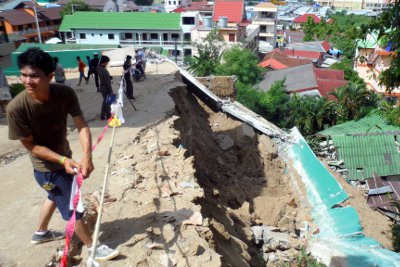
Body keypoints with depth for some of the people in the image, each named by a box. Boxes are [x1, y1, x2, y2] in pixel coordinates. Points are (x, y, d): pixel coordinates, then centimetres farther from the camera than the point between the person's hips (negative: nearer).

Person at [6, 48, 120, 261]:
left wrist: (87, 156, -39)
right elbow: (30, 145, -21)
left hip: (64, 157, 6)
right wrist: (63, 160, -31)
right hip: (47, 167, -6)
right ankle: (93, 248, 27)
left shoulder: (65, 93, -21)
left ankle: (40, 233, 56)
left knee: (56, 196, 29)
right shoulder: (16, 107, -30)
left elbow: (82, 126, -24)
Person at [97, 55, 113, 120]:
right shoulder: (105, 71, -26)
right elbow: (108, 83, -22)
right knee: (107, 102, 5)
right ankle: (108, 116, 17)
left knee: (105, 101, 19)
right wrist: (111, 91, -16)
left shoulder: (98, 68, -4)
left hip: (102, 87, 8)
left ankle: (102, 116, 25)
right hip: (106, 89, -8)